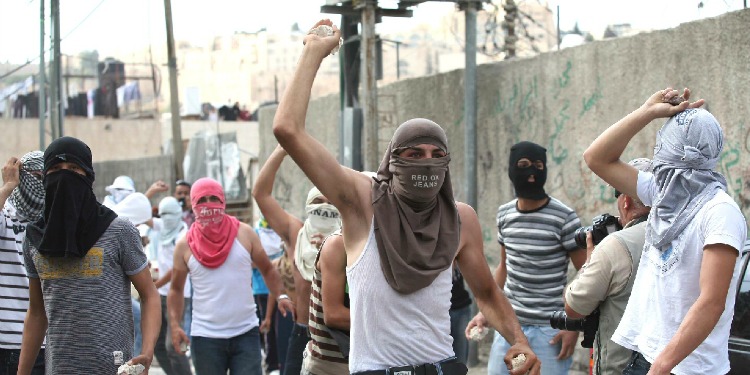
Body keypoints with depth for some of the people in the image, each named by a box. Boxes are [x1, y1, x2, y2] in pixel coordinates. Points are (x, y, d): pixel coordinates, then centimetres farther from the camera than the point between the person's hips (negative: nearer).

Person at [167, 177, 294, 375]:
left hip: (246, 333, 0)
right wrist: (175, 325, -2)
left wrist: (279, 296, -5)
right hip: (205, 336, 0)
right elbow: (176, 289, 9)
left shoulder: (244, 233, 0)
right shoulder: (185, 244, 0)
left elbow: (267, 269, 11)